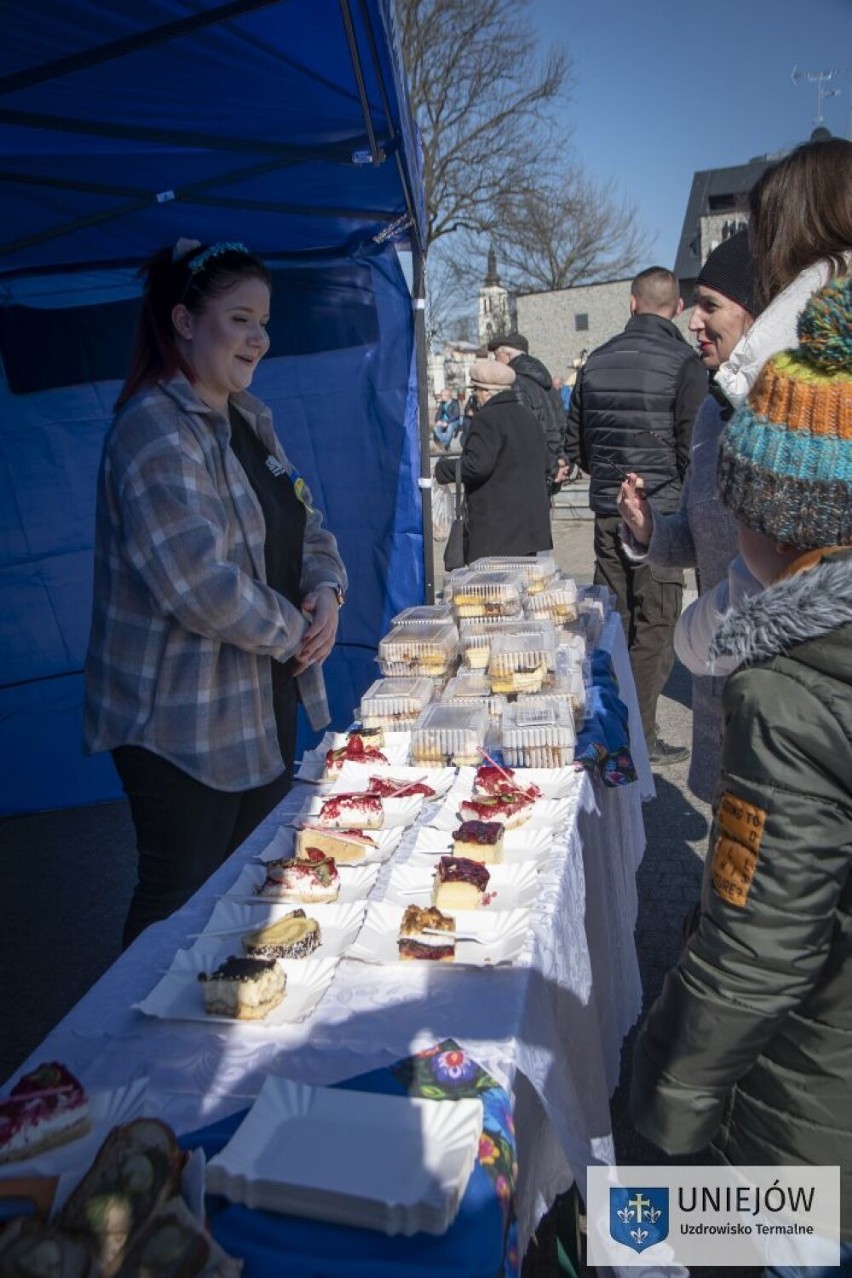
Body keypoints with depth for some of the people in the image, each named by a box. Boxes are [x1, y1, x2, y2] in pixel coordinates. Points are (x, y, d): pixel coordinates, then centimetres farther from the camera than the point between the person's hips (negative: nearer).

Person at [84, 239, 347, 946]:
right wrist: (293, 630, -15)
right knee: (182, 897, 8)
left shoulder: (250, 418, 10)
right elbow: (201, 582, -29)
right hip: (184, 722, -9)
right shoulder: (156, 431, -19)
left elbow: (306, 529, 13)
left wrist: (326, 593, -7)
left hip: (265, 704, 9)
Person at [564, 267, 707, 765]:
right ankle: (639, 738, 6)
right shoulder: (683, 361, -9)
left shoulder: (597, 360, 8)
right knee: (654, 630, 1)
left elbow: (574, 444, 13)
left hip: (609, 512, 6)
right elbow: (693, 446, -13)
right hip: (662, 513, -5)